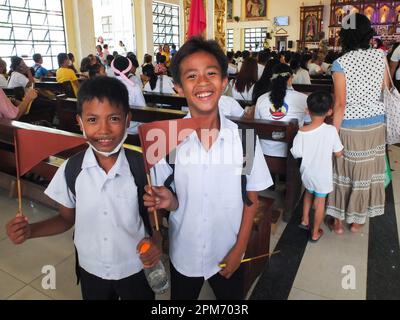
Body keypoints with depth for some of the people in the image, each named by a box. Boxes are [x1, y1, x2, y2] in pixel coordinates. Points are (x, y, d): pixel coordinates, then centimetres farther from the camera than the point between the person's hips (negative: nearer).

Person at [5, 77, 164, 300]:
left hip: (136, 270, -2)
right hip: (91, 271, 3)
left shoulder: (143, 167, -21)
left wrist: (156, 242, -30)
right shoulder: (71, 169, -14)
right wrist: (30, 230, -16)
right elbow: (67, 219, 1)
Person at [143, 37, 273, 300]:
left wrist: (239, 249, -5)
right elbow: (162, 193, -3)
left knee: (231, 297, 23)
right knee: (182, 297, 24)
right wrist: (165, 198, -25)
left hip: (229, 256, 0)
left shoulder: (244, 138, -14)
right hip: (183, 255, 1)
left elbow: (251, 199, -5)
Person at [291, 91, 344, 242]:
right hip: (322, 175, -2)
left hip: (307, 172, 2)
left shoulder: (301, 132, -19)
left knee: (309, 192, 30)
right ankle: (315, 233, 29)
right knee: (320, 202, 15)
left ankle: (305, 220, 42)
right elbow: (339, 153, -13)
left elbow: (296, 154, -11)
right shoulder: (331, 130, -22)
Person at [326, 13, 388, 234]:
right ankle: (357, 220, 31)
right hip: (375, 123, 4)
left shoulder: (341, 63, -16)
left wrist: (334, 133, -11)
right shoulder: (380, 56, -2)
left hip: (349, 126, -3)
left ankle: (338, 222, 24)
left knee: (343, 171, 11)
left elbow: (340, 104, -17)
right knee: (367, 171, 16)